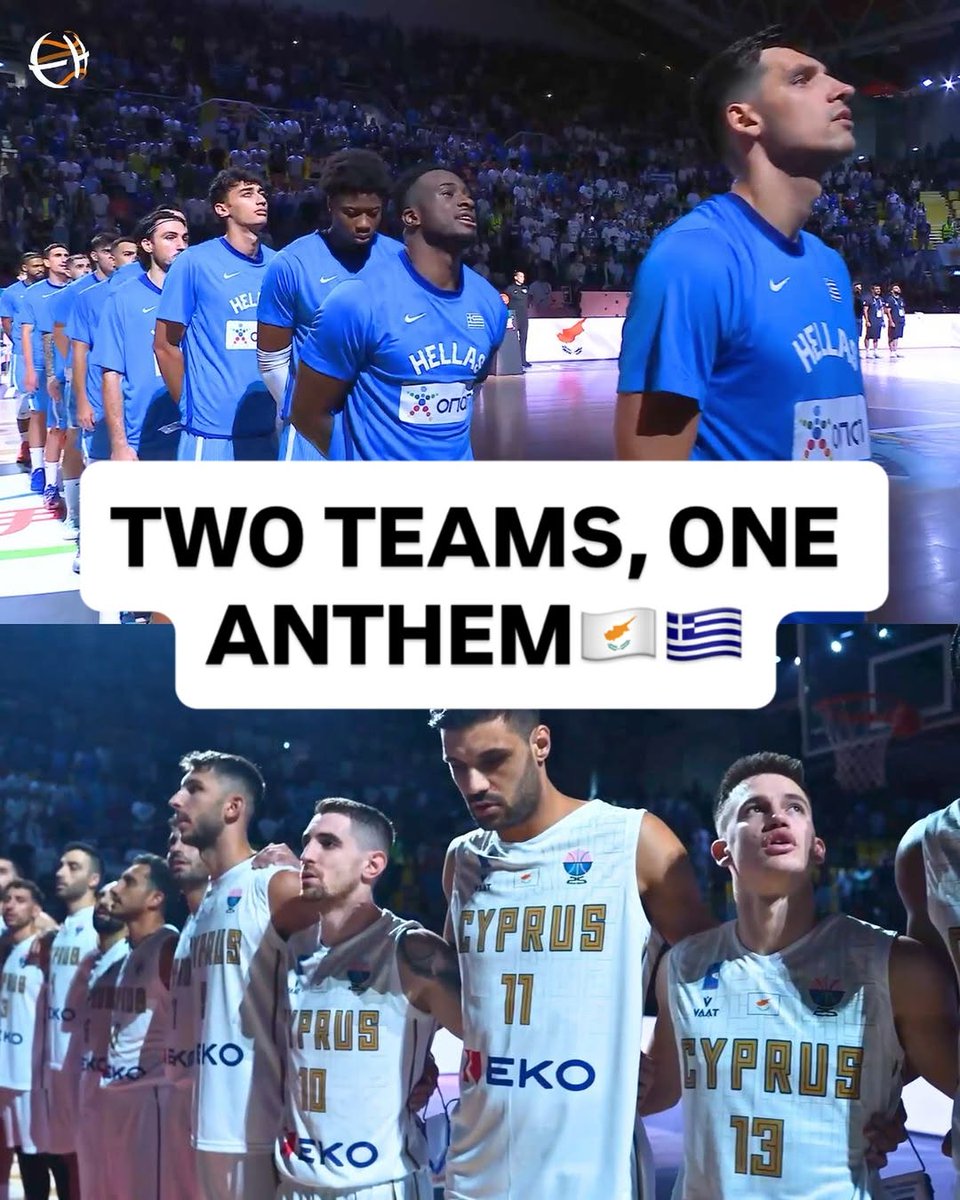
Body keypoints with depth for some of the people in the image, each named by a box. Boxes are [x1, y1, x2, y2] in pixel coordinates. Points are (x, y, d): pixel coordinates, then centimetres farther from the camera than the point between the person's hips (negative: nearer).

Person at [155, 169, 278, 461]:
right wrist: (193, 408, 2)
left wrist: (282, 407, 7)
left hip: (270, 430, 4)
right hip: (213, 432, -4)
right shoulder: (194, 263, -5)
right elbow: (165, 344, 0)